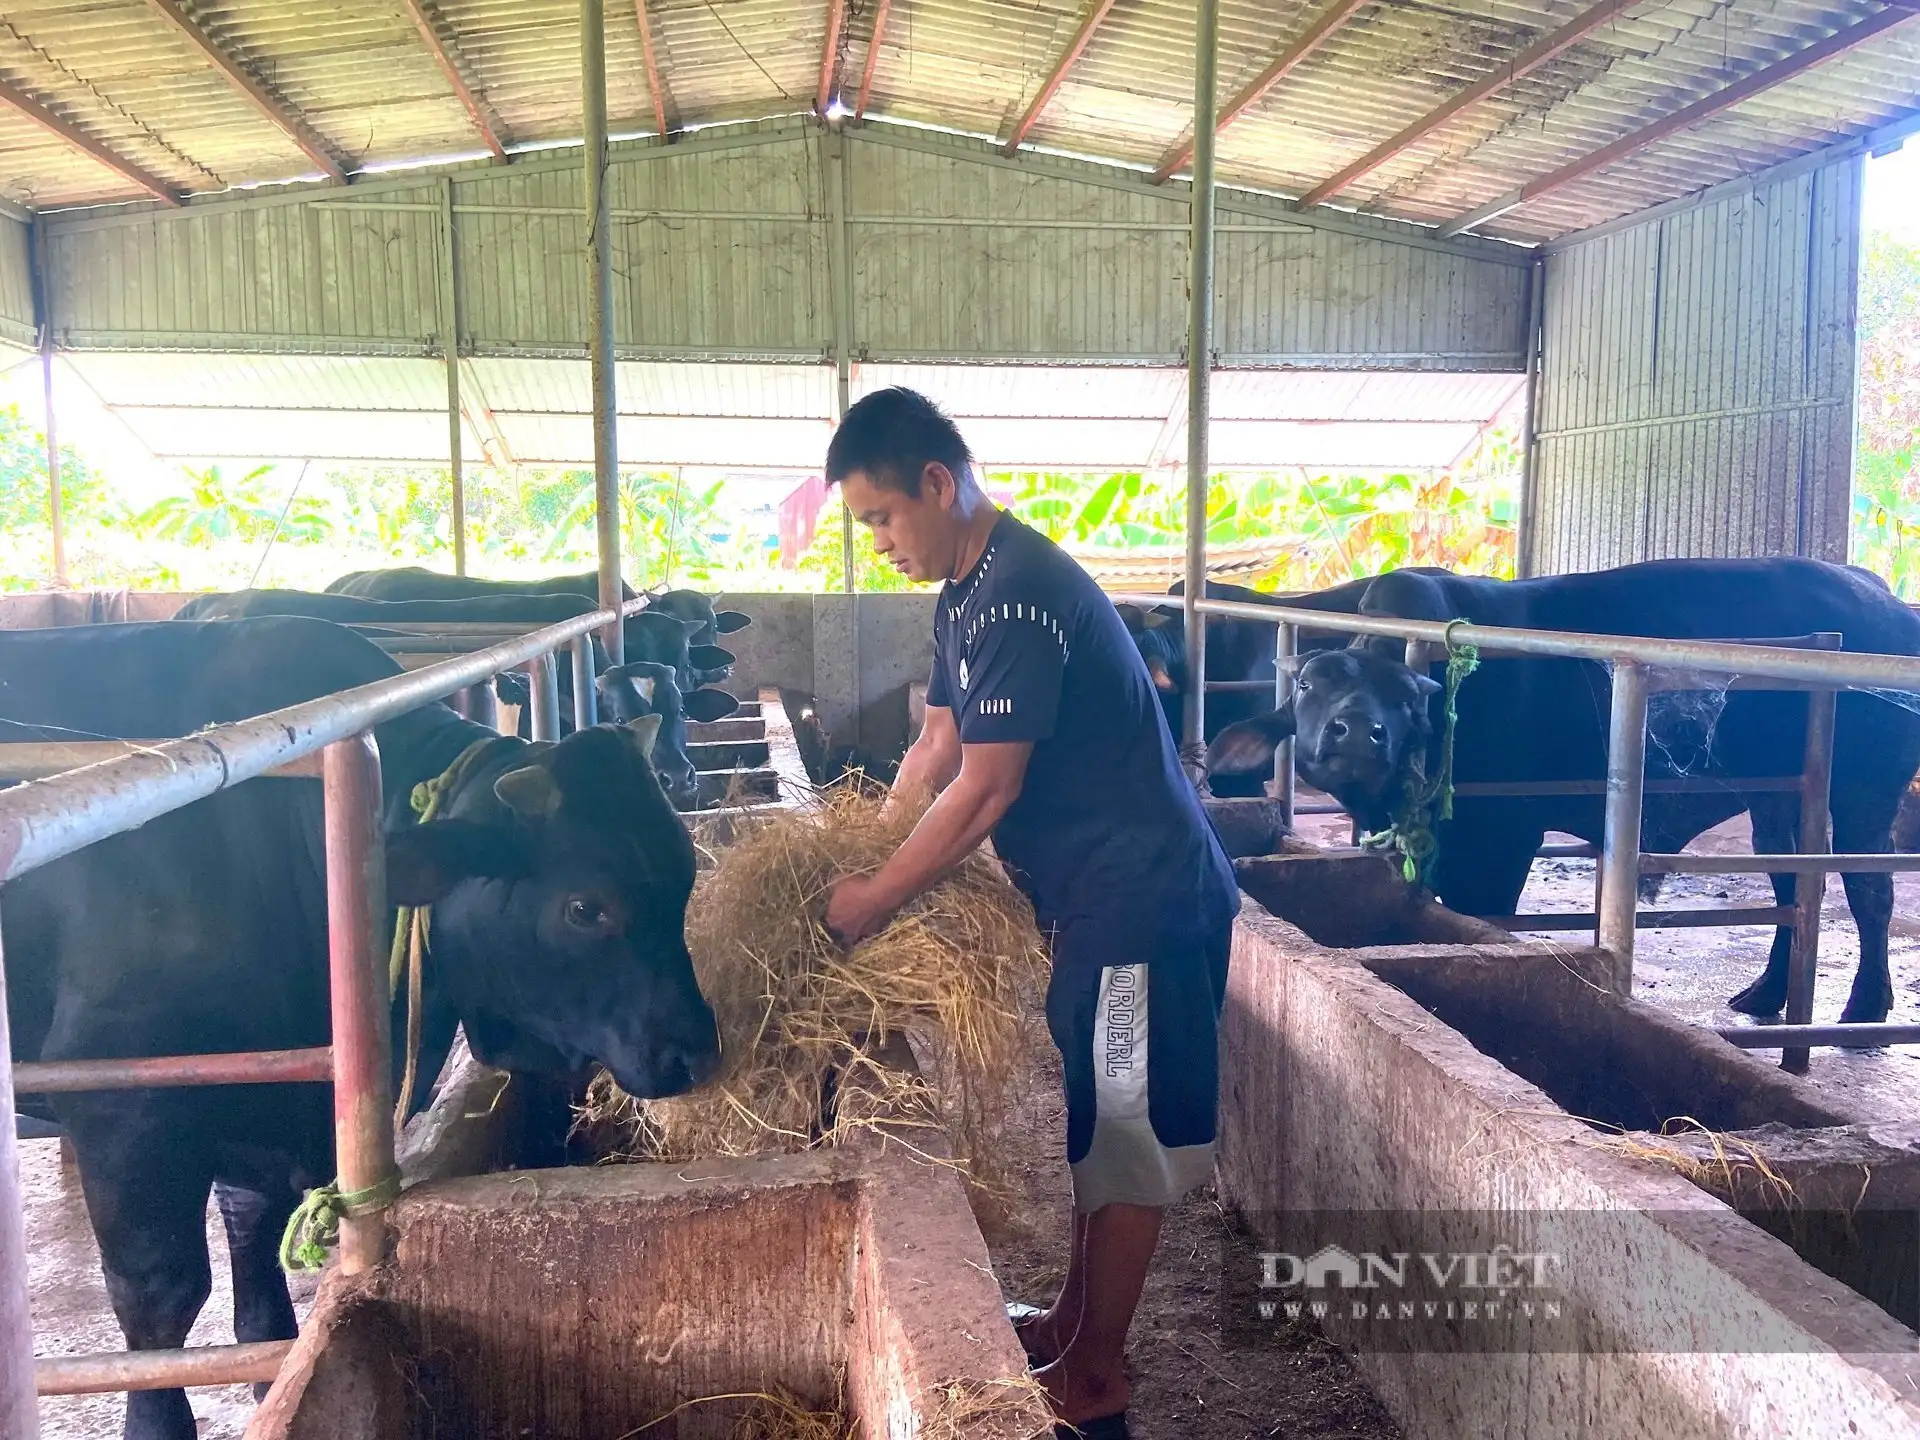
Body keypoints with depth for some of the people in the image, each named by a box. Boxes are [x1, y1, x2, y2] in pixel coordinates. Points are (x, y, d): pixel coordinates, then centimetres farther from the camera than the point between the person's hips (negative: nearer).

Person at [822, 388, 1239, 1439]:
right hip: (1099, 894, 10)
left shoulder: (1017, 597, -22)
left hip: (1143, 898, -10)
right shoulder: (965, 594, 10)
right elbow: (937, 749, 13)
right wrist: (861, 859, 6)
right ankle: (1075, 1320, 34)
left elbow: (985, 790, -23)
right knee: (1095, 1122, 19)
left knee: (1126, 1140, 2)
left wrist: (875, 900, -15)